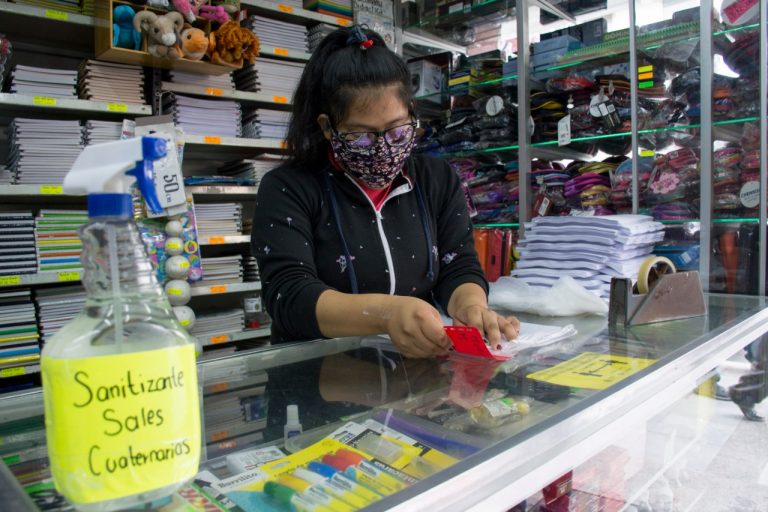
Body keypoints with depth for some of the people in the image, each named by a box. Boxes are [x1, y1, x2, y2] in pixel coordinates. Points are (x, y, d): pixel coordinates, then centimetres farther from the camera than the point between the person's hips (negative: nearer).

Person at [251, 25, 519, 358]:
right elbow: (288, 295, -17)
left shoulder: (439, 181, 6)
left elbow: (458, 270, 1)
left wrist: (470, 306, -21)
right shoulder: (287, 189, -6)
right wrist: (386, 313, -33)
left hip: (422, 367, 3)